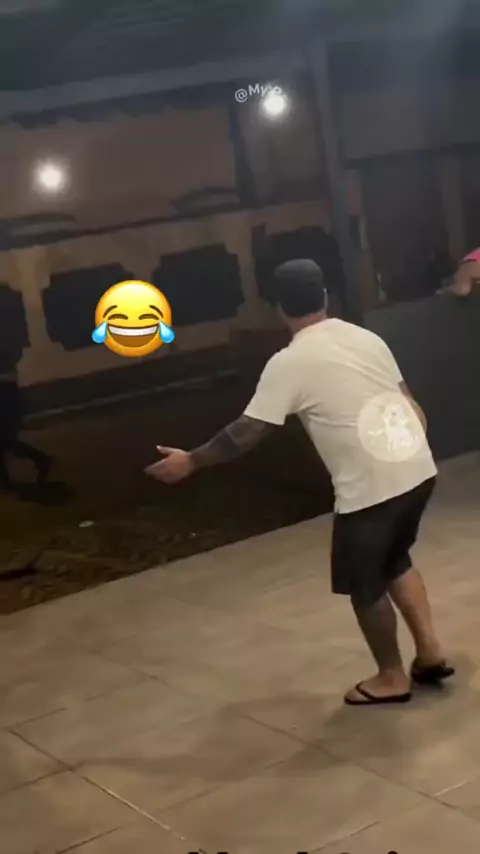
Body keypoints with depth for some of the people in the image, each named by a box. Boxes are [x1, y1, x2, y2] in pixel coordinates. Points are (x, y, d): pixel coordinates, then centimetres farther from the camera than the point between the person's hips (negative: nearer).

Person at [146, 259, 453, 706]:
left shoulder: (289, 363, -9)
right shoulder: (366, 338, 11)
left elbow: (246, 432, -9)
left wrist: (191, 460, 2)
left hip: (370, 486, -7)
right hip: (416, 468, 7)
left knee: (365, 584, 13)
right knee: (394, 562, 28)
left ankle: (391, 678, 26)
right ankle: (429, 651, 27)